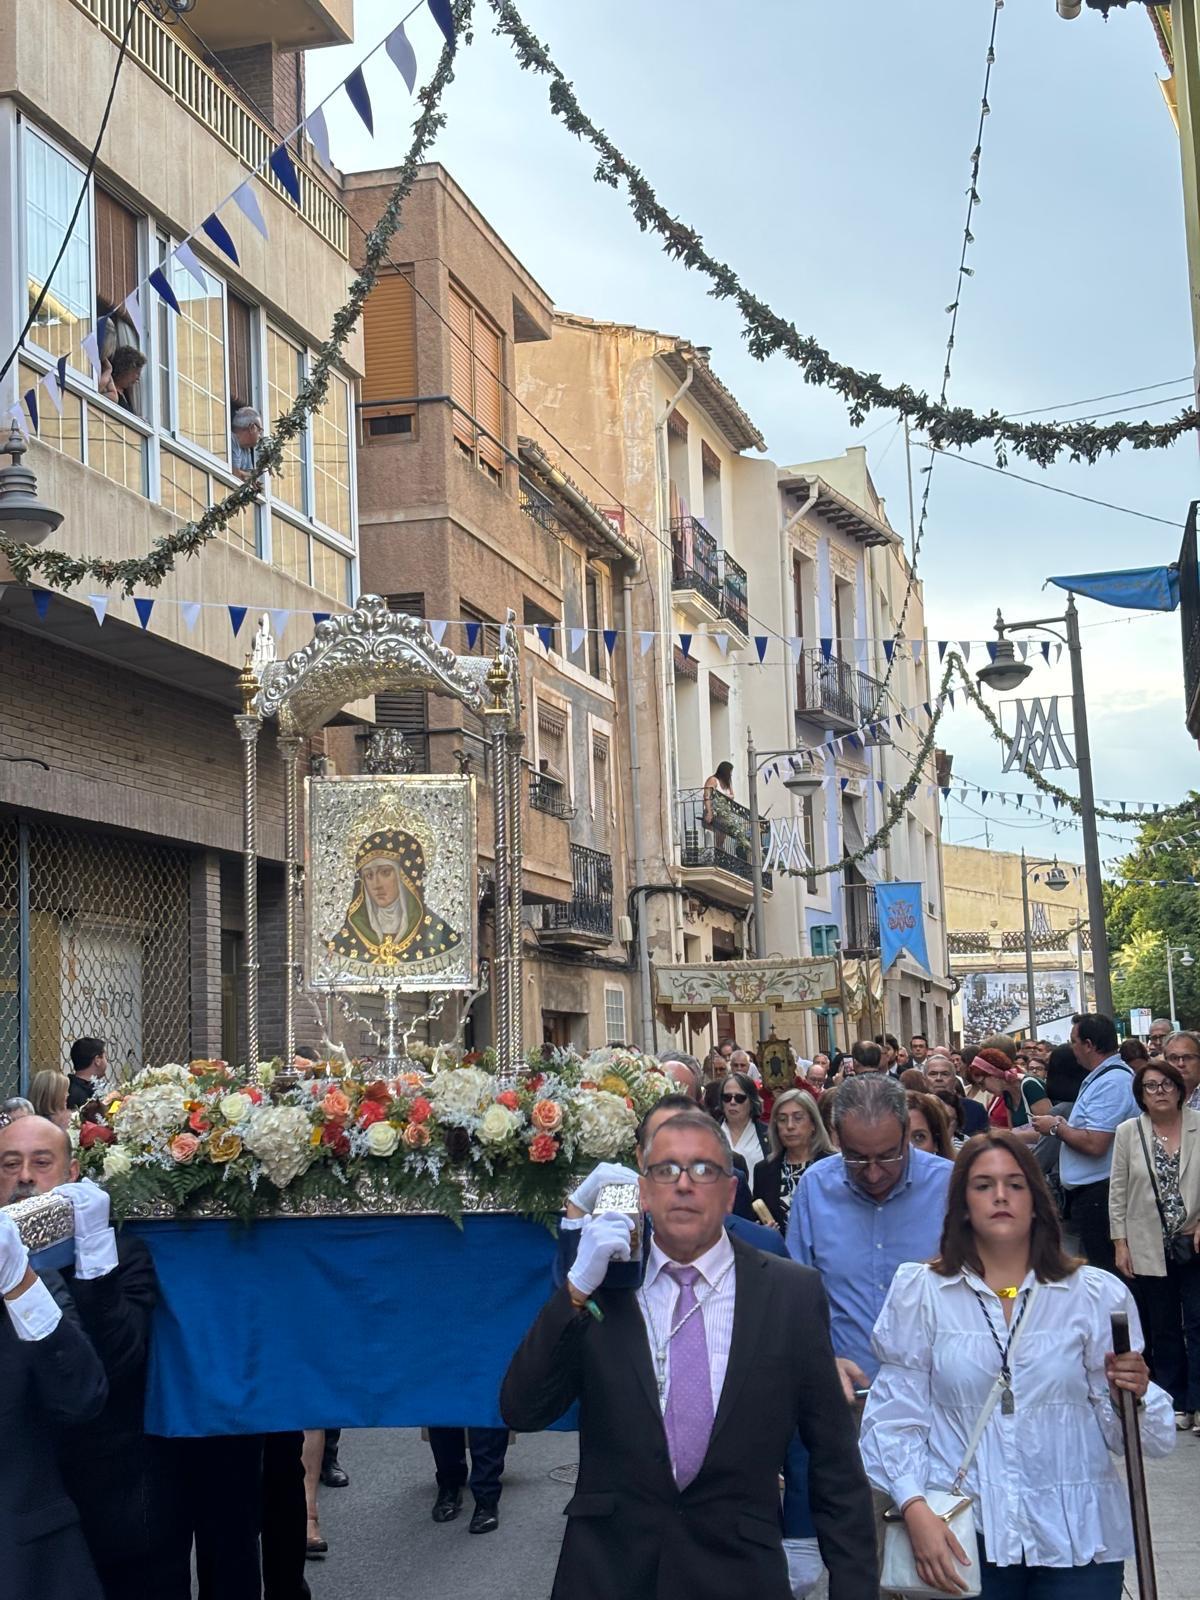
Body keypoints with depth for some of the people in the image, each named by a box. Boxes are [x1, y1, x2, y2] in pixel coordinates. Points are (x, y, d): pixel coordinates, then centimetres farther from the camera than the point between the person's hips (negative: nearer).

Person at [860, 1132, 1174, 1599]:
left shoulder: (1098, 1294, 2)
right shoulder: (919, 1291, 1)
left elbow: (1116, 1430, 5)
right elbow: (896, 1416, -1)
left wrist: (1131, 1396, -16)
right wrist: (914, 1508, -13)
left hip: (1076, 1538, 1)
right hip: (961, 1539, -1)